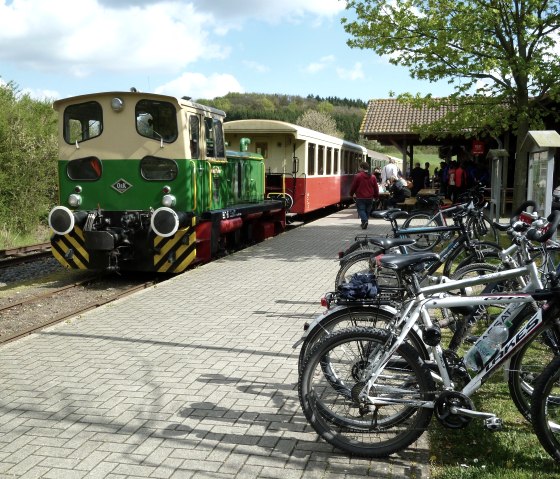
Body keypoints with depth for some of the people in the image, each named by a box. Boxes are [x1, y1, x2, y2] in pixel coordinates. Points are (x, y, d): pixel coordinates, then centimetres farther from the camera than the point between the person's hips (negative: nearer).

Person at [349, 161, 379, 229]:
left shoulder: (358, 176, -9)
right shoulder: (372, 177, 6)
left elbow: (353, 186, -2)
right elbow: (376, 188, 10)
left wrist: (351, 194, 15)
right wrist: (376, 196, 22)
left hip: (360, 198, -4)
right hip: (370, 198, 5)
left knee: (361, 210, -3)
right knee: (367, 211, 15)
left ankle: (364, 221, -26)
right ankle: (364, 223, 21)